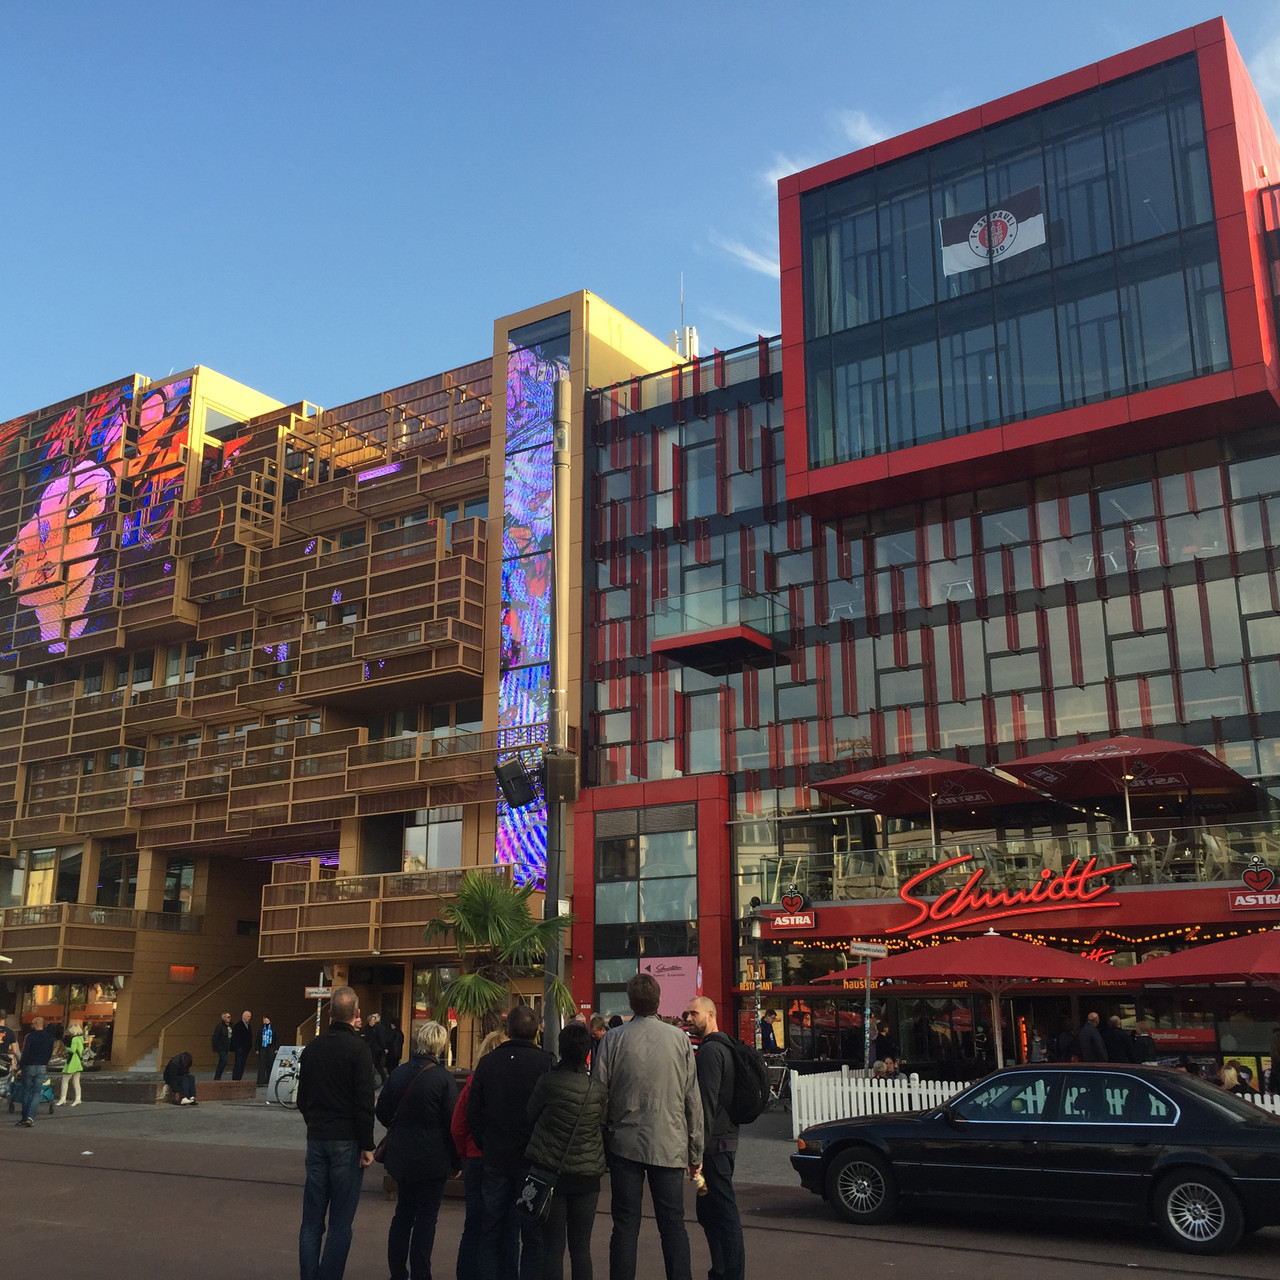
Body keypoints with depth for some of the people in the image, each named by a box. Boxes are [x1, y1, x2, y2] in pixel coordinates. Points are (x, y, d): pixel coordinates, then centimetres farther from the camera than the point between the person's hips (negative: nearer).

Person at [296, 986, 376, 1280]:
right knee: (340, 1222, -1)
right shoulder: (357, 1048, -12)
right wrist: (367, 1145, -9)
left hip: (316, 1139, 6)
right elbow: (364, 1102, -15)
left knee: (312, 1220, 10)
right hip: (347, 1141, -6)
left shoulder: (312, 1048, 7)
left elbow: (302, 1098, 15)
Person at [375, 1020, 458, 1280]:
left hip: (401, 1156, 5)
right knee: (426, 1219, 4)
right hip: (433, 1159, -5)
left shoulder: (398, 1073, 1)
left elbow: (382, 1112, 9)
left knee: (403, 1213, 17)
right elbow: (452, 1122, -13)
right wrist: (455, 1162, -4)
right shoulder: (443, 1077, -15)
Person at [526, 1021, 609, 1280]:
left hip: (550, 1171, -2)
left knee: (553, 1246, 5)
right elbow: (603, 1125, 6)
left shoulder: (548, 1082, -11)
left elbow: (530, 1116, 3)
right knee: (581, 1247, 9)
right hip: (587, 1174, 2)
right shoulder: (599, 1089, -5)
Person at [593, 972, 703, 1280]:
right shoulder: (679, 1039, -1)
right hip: (669, 1145, 1)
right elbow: (693, 1099, 1)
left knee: (625, 1225, 7)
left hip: (625, 1144, 0)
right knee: (673, 1224, 8)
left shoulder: (614, 1039, -4)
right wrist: (696, 1152, 8)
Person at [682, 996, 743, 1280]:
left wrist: (698, 1148, -21)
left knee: (724, 1213, -6)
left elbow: (706, 1102, -21)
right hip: (725, 1140, 10)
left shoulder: (710, 1050, -15)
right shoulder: (724, 1047, 17)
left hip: (715, 1144, -10)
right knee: (709, 1212, 17)